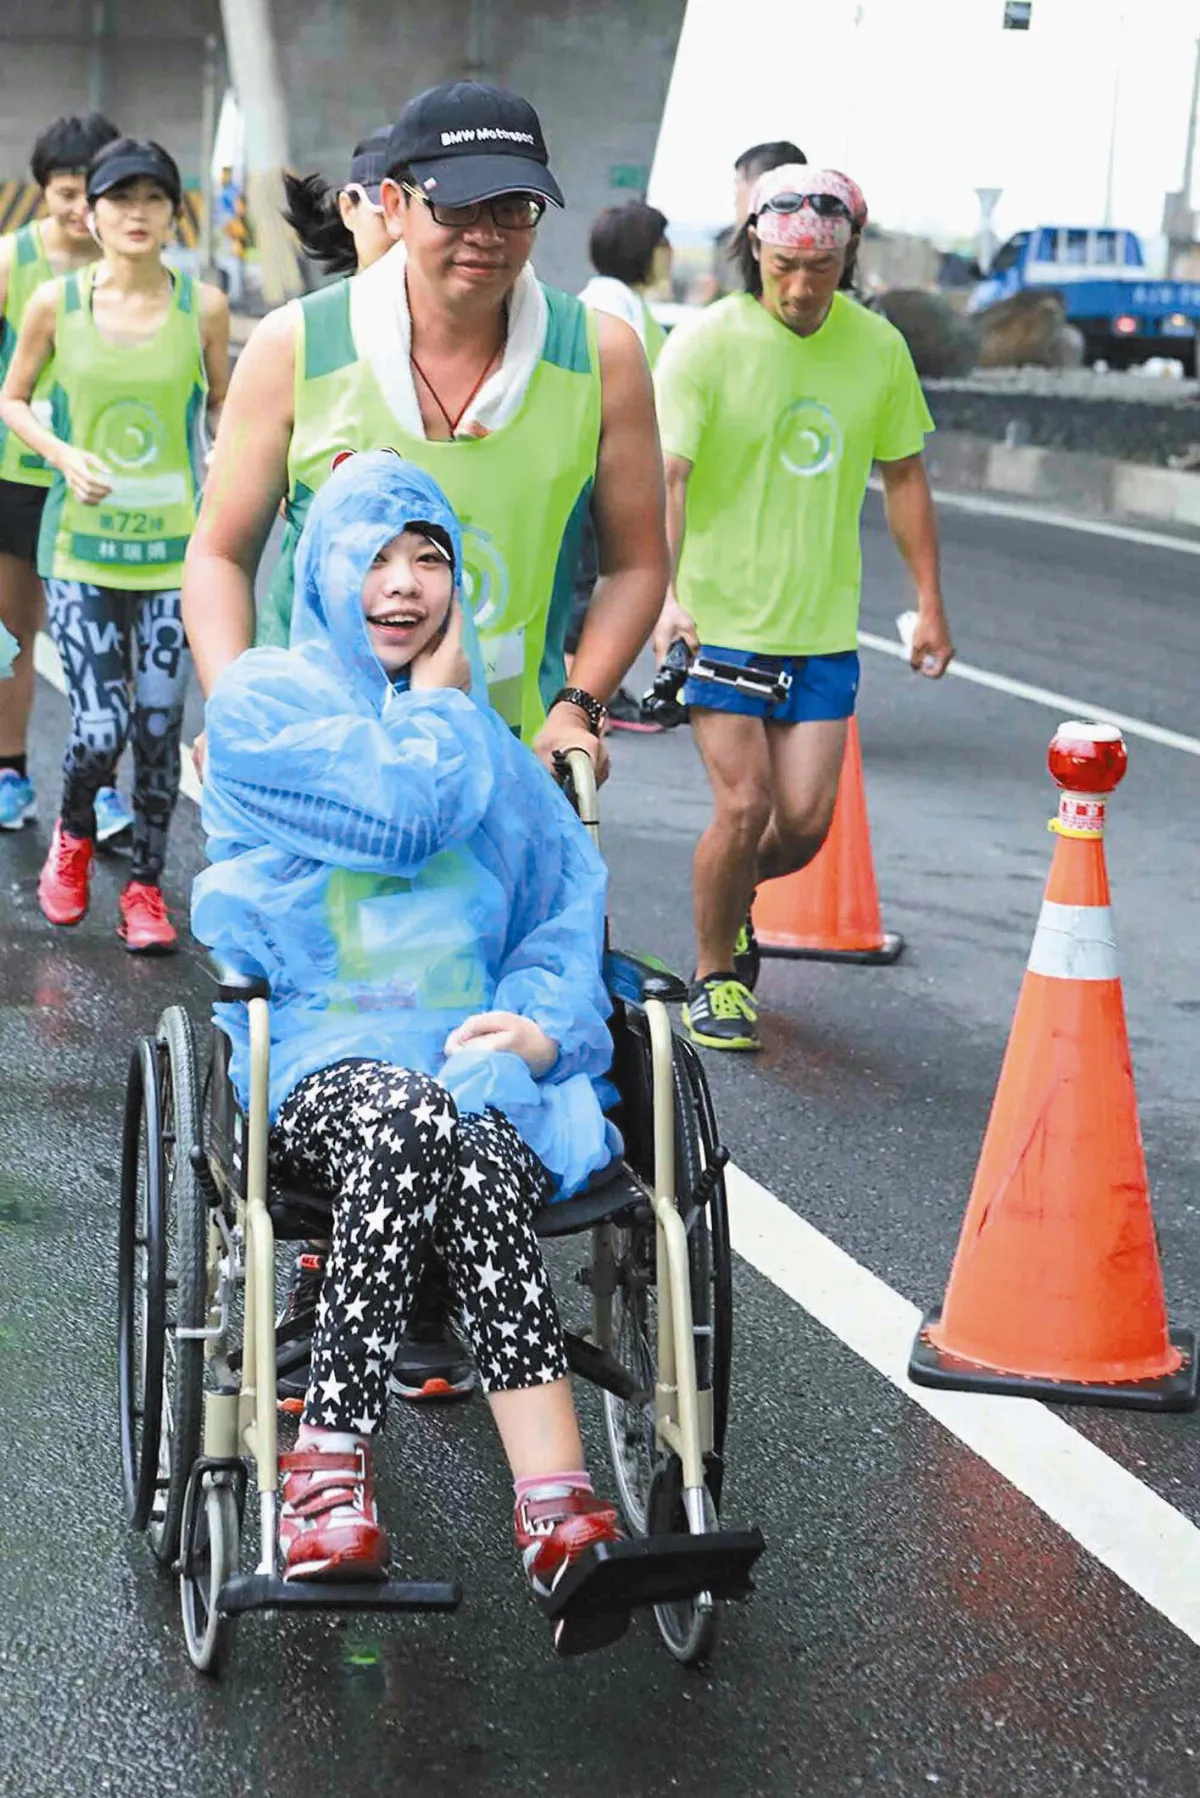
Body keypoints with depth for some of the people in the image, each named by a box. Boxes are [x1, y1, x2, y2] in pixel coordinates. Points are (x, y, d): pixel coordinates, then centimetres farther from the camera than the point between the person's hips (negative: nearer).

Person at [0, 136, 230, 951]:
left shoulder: (203, 305, -3)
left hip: (174, 547, 1)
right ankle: (74, 833, 27)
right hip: (82, 547, 0)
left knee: (159, 726, 3)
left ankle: (147, 887, 22)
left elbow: (226, 413, 8)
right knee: (98, 730, -7)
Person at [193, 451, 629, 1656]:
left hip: (477, 1059, 3)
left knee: (461, 1149, -35)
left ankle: (329, 1466, -37)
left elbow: (570, 899, 18)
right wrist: (437, 697, 11)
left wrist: (543, 1021, -2)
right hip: (316, 1057, -3)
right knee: (413, 1120, -39)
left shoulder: (490, 731, 25)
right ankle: (556, 1506, -44)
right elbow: (404, 808, -7)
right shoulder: (262, 700, 10)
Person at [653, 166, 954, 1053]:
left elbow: (903, 475, 13)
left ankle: (733, 898, 34)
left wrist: (931, 604, 11)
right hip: (720, 619, -3)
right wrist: (665, 595, -32)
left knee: (805, 822, 0)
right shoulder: (708, 343, -10)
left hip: (823, 627, 3)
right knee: (744, 806, -9)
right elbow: (665, 478, -18)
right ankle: (715, 975, 15)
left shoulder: (878, 347, 2)